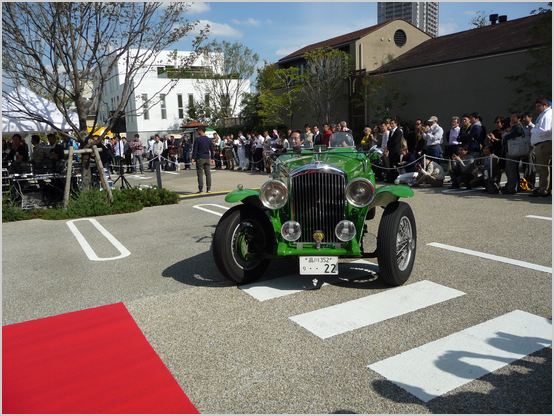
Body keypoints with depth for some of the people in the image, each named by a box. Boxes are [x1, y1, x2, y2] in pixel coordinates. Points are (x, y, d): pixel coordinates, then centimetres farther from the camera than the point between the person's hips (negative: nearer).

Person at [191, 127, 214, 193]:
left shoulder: (197, 139, -8)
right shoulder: (209, 139, 8)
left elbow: (195, 149, -9)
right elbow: (212, 150, 12)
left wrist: (193, 158, -5)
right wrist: (212, 158, 18)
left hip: (200, 158, -5)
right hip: (207, 158, 5)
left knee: (200, 173, -1)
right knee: (208, 173, 7)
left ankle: (200, 189, -2)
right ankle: (208, 188, 8)